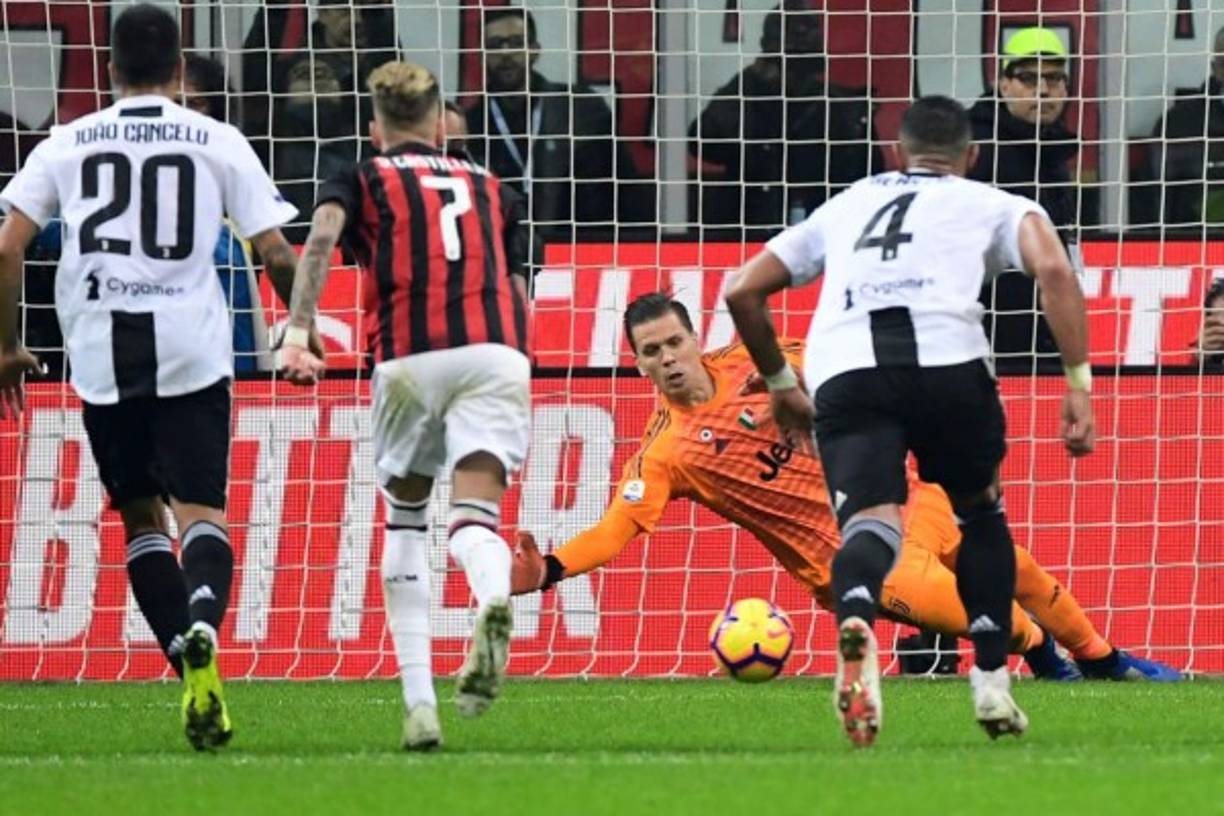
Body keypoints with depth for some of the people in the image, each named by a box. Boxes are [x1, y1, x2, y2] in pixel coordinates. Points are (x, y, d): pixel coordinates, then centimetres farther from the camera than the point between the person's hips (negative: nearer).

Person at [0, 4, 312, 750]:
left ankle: (194, 674, 0)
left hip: (102, 353, 1)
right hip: (192, 351, -1)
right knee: (202, 512, -3)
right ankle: (202, 625, -34)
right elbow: (275, 253, 1)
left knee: (142, 517, 13)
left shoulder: (68, 144, 8)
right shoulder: (217, 142, 4)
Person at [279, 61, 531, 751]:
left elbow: (323, 234, -4)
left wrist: (298, 332, -12)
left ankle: (420, 704, 9)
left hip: (410, 356, -1)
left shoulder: (363, 180, 19)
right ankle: (494, 598, -49)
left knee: (405, 518, 17)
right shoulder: (488, 186, 28)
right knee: (475, 518, -11)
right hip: (496, 348, 1)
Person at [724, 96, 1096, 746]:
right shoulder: (991, 205, 25)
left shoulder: (844, 206, 35)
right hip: (944, 353, -1)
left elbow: (742, 292, 34)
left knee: (870, 522, -13)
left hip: (842, 367, 1)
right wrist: (1079, 383, 3)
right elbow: (1052, 267, 4)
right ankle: (992, 682, 18)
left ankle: (855, 623, -47)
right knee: (981, 513, 24)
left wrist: (779, 383, 46)